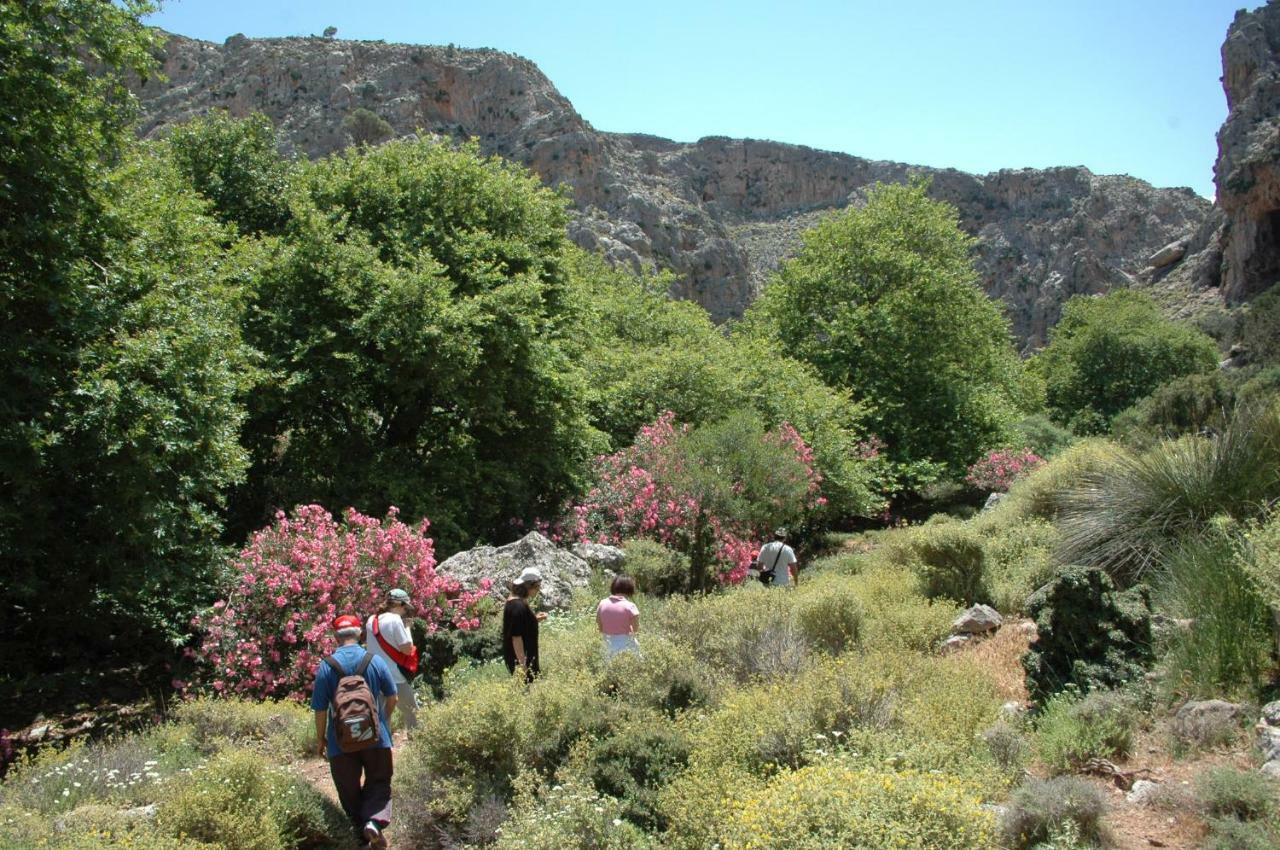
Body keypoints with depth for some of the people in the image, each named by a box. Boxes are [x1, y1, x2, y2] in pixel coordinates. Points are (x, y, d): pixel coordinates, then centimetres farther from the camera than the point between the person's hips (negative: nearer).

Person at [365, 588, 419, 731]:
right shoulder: (395, 620, -15)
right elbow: (407, 649, -14)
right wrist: (406, 627, -4)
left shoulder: (371, 620, 7)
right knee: (411, 712, 9)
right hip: (396, 678, -7)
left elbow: (367, 644, 16)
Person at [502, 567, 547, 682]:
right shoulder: (519, 606, -23)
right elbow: (516, 637, -24)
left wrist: (535, 619, 10)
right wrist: (523, 665, -23)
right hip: (521, 659, -10)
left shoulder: (513, 601, 7)